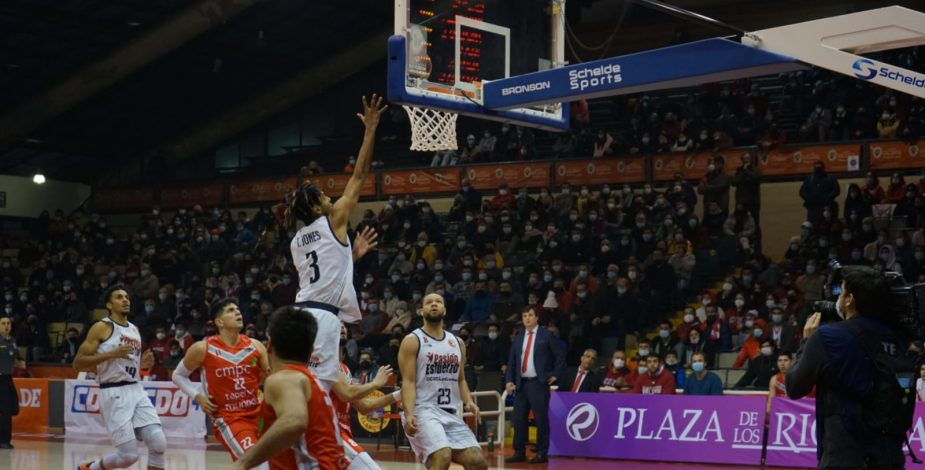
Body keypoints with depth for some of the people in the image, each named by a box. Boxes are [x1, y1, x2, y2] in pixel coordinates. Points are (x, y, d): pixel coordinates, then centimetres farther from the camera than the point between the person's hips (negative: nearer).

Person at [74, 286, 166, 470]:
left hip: (136, 391, 7)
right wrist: (112, 354, -19)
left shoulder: (135, 330, 17)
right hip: (114, 394, -7)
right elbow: (78, 363, -11)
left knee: (159, 444, -8)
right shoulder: (101, 328, -5)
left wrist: (142, 364, 6)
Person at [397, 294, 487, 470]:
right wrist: (409, 414, -24)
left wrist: (468, 402, 2)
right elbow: (408, 382, -10)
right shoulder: (412, 341, -2)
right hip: (423, 410, -7)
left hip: (451, 413, 7)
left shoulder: (457, 343, 16)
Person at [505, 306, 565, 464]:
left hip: (539, 383, -5)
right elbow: (511, 361, 16)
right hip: (521, 383, 5)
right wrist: (509, 380, 5)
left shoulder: (546, 335, 0)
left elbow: (560, 355, 0)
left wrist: (555, 375, -4)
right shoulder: (518, 338, 15)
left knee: (541, 418, -5)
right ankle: (519, 452, 13)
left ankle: (542, 453, 0)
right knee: (518, 419, 5)